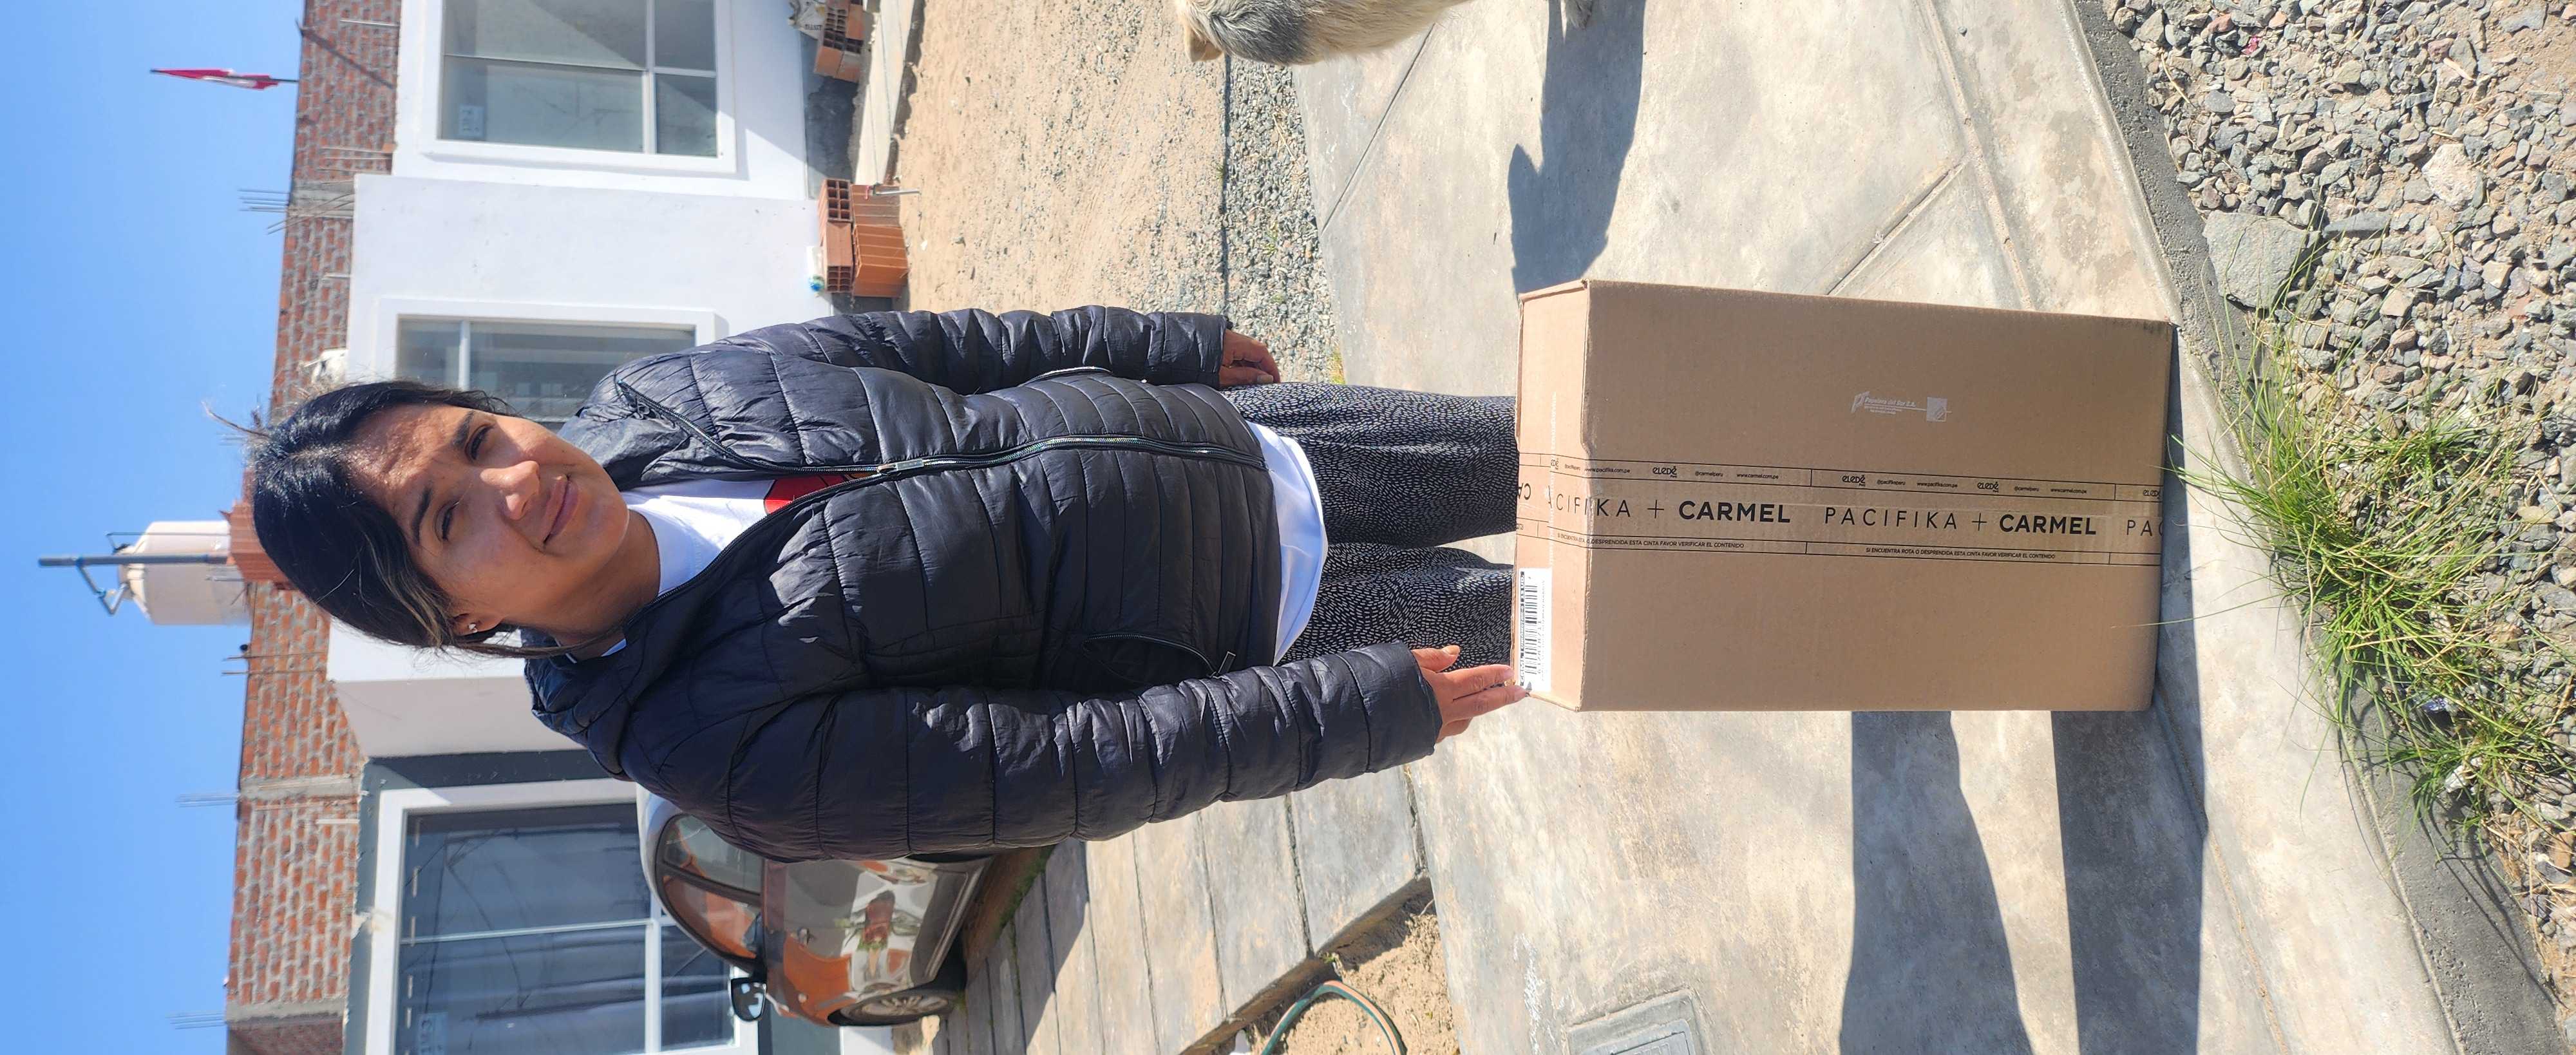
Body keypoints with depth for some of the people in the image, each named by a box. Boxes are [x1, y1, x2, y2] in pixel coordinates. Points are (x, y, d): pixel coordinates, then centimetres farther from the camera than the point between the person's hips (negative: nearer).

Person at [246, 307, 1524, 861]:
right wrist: (1370, 707, -22)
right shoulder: (721, 742, -28)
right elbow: (1076, 766, -26)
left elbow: (925, 342, 2)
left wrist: (1169, 342, 9)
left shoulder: (643, 398, -11)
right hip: (1241, 632, -5)